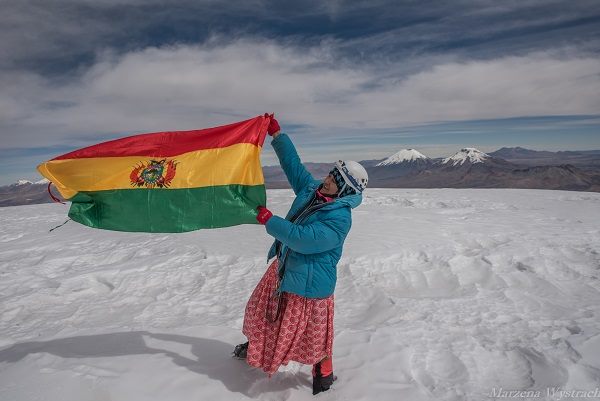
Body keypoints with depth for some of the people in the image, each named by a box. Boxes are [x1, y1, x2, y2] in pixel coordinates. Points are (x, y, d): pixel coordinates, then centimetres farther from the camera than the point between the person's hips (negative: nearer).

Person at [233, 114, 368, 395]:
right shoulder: (311, 190, -4)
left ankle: (323, 374, 34)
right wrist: (276, 134, 2)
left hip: (310, 279, -9)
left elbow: (304, 239, -34)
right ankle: (256, 346, 55)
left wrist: (270, 221, -27)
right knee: (262, 309, 27)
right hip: (284, 267, 9)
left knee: (312, 331, 7)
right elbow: (293, 165, 5)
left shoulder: (339, 217, -27)